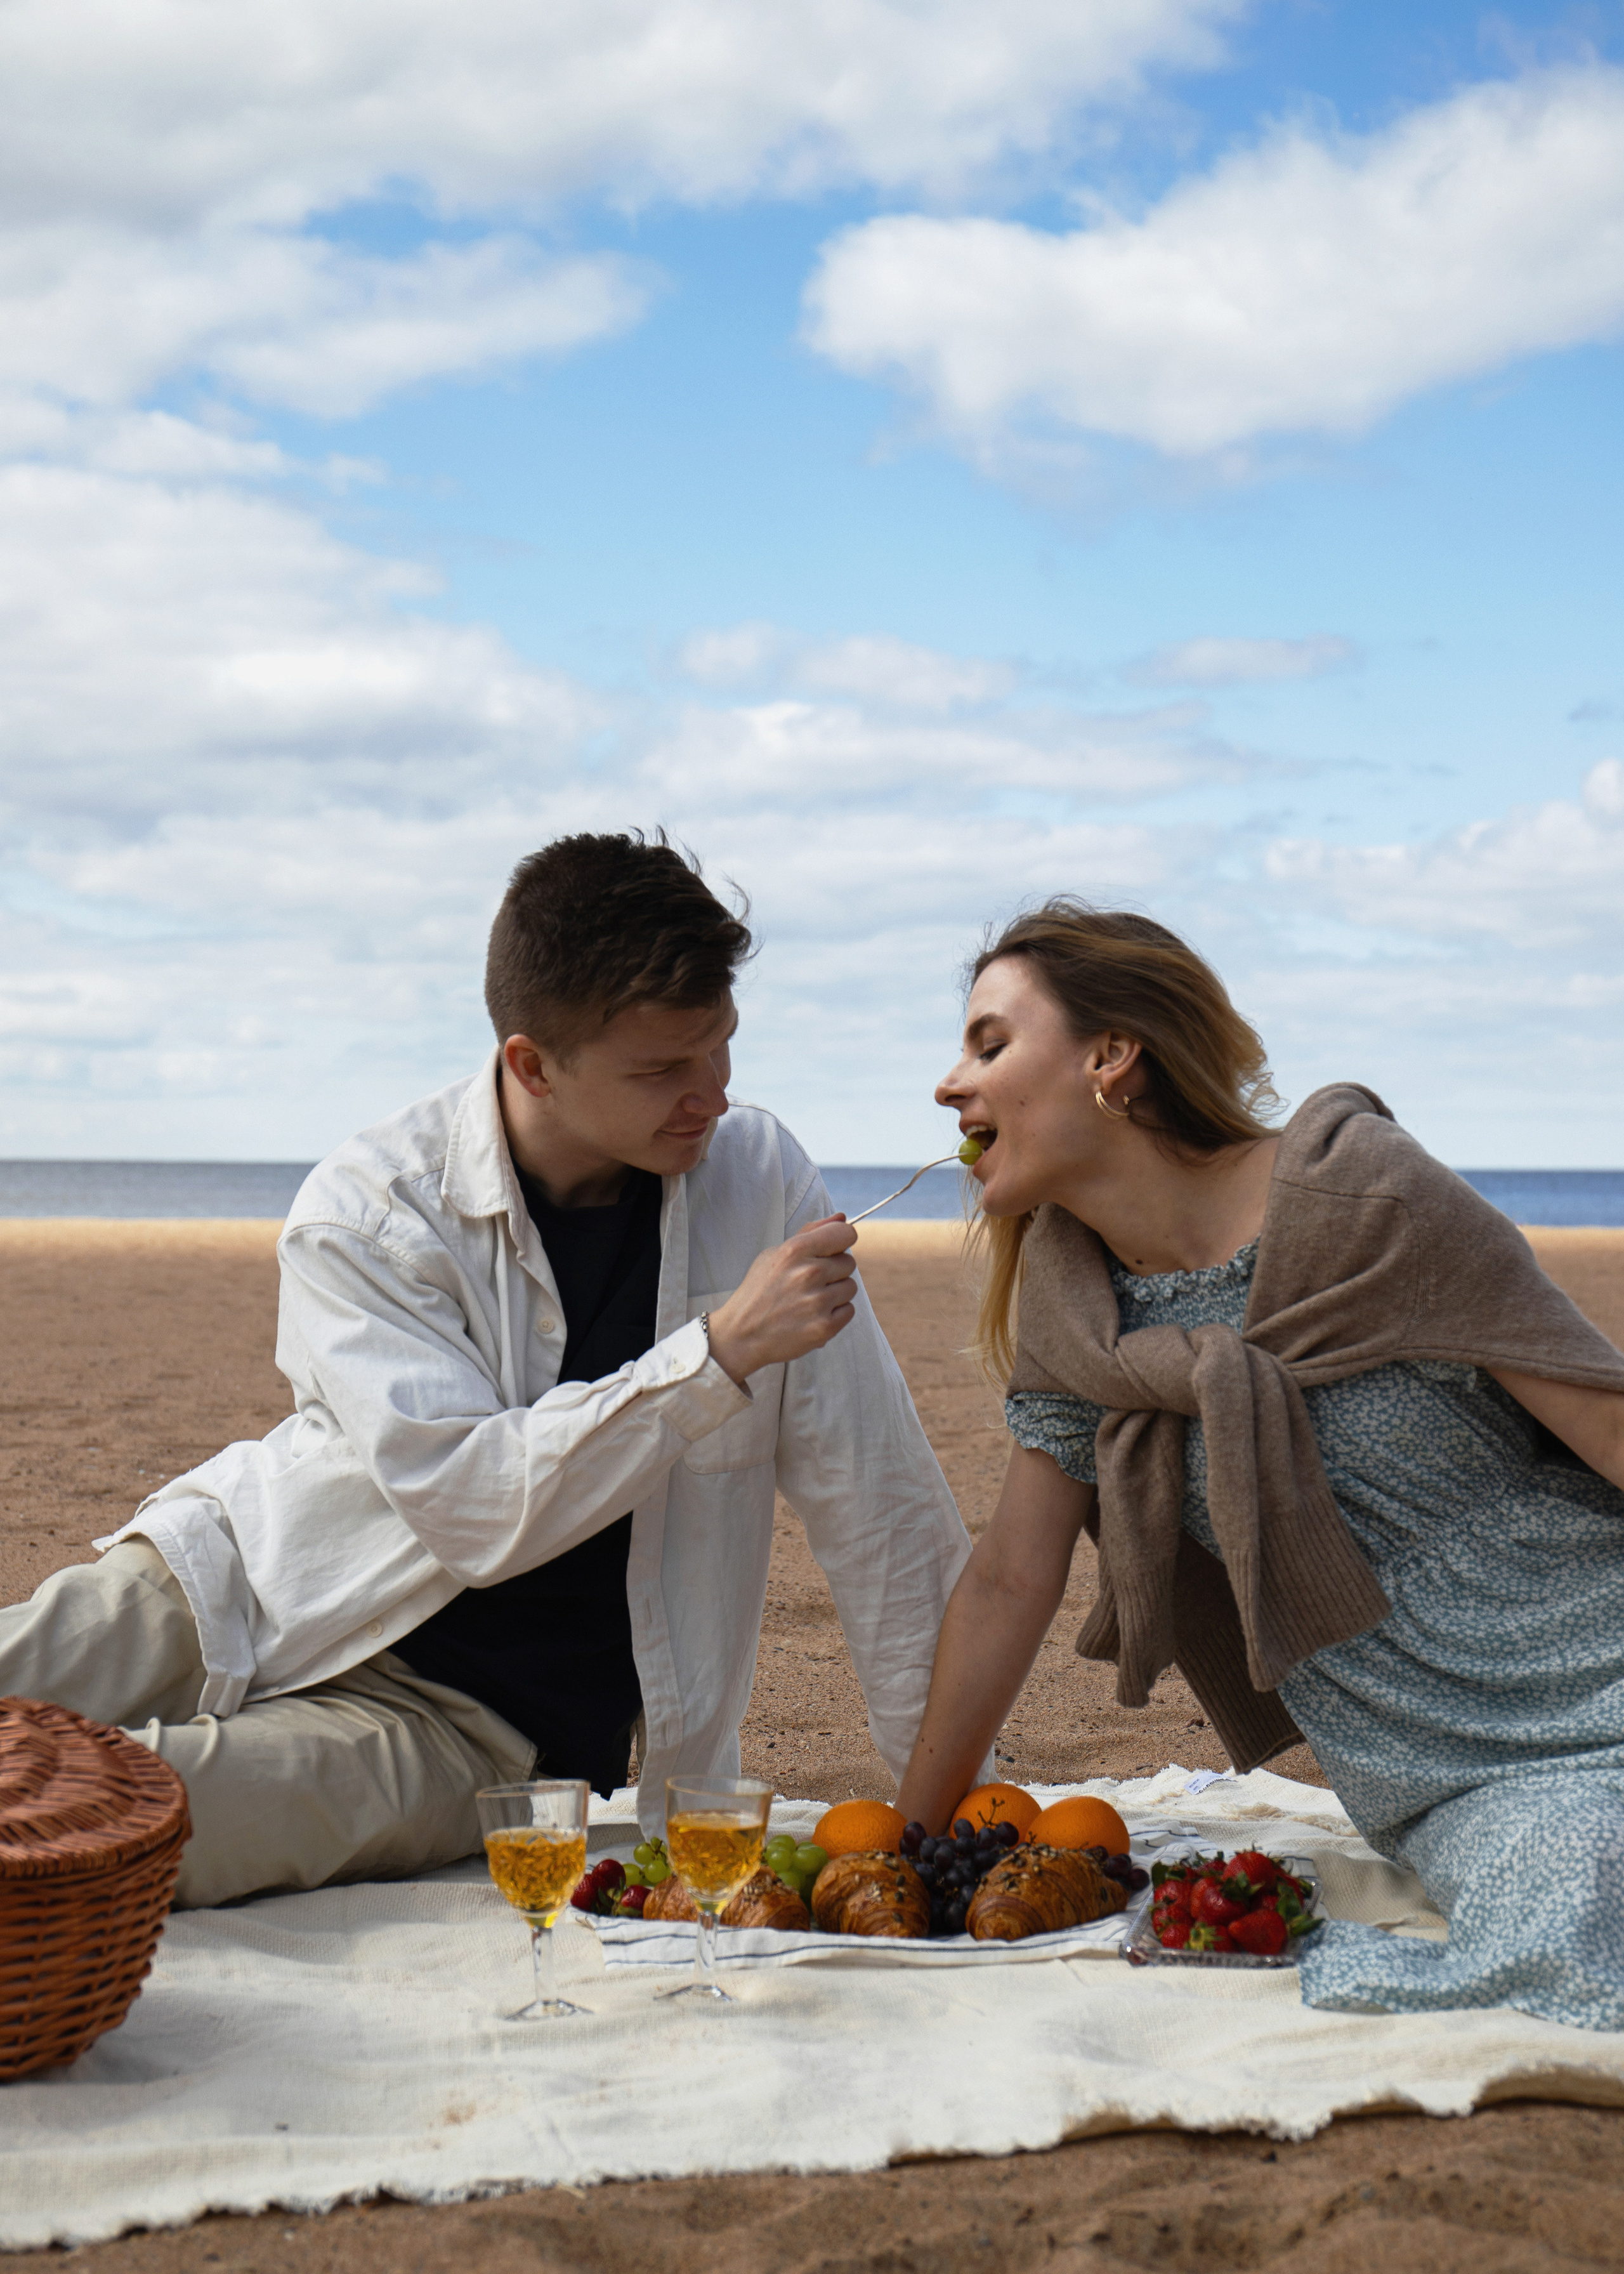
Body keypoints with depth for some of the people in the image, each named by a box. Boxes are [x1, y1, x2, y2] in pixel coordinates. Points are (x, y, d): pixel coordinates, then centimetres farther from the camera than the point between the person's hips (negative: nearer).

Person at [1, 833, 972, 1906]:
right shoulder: (365, 1213, -13)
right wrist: (721, 1352, -28)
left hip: (461, 1727, 0)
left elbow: (883, 1505, -2)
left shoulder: (761, 1180, -7)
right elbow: (469, 1505, -22)